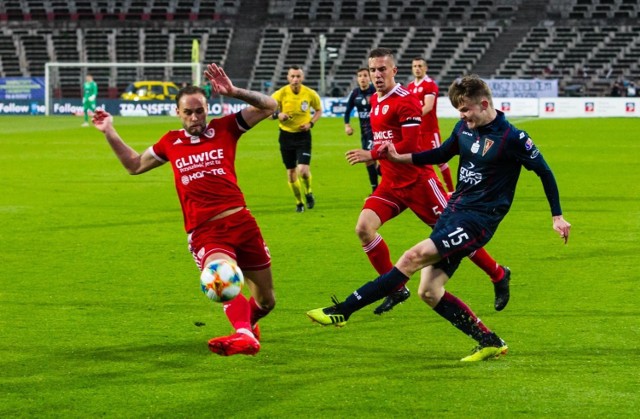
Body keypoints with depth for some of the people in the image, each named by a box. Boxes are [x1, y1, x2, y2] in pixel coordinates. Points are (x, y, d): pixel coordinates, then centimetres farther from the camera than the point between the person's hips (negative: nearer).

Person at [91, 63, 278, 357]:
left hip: (240, 222, 1)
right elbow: (134, 165, 31)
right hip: (203, 232, -1)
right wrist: (110, 133, 22)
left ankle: (247, 322, 42)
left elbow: (268, 106, 1)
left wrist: (233, 92, -13)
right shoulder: (170, 143, 14)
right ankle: (244, 335, -52)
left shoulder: (225, 129, 7)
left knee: (266, 301, 10)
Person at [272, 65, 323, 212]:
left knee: (303, 170, -16)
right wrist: (277, 115, -25)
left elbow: (319, 110, 10)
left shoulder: (310, 94, -8)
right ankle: (299, 202, 24)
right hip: (286, 136, 1)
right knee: (291, 172, 5)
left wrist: (311, 123, -7)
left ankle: (308, 192, 16)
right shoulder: (280, 94, -11)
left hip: (303, 135, -1)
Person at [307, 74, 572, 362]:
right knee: (429, 292, 1)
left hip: (478, 219, -8)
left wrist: (557, 216, -1)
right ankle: (490, 343, 9)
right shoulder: (464, 128, 8)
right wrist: (399, 157, 16)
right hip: (454, 210, 9)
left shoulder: (512, 138, -12)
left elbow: (544, 172, -3)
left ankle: (343, 310, -21)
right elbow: (441, 154, 26)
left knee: (414, 257, -22)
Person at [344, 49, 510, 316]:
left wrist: (372, 154, -24)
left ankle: (498, 275, 22)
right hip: (391, 183, 7)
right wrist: (380, 155, 10)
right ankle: (396, 289, 1)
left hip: (417, 180, -7)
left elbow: (411, 145, -23)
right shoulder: (374, 101, 11)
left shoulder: (405, 100, -16)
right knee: (364, 228, -11)